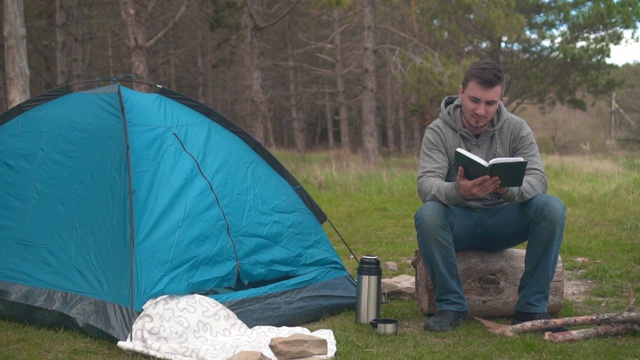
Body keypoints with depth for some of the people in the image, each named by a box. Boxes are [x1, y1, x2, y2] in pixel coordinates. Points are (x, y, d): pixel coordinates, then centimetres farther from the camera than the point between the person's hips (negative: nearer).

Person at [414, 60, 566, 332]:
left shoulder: (516, 129, -5)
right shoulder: (438, 131, -9)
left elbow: (538, 179, -15)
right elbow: (426, 183, -23)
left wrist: (511, 189, -40)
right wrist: (457, 192, -47)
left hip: (501, 221, 2)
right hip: (458, 222, -1)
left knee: (552, 207, -26)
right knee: (427, 215, -35)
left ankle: (531, 307, -17)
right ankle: (451, 306, -17)